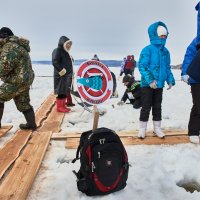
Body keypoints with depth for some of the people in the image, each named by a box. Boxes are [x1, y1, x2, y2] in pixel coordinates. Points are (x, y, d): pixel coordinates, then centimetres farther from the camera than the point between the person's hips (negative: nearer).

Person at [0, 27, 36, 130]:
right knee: (23, 103, 16)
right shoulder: (17, 45, 19)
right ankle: (31, 124, 23)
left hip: (16, 81, -10)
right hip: (24, 79, 10)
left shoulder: (10, 46, -15)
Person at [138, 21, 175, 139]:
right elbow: (142, 66, -17)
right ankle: (142, 128, 15)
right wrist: (150, 80, -24)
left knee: (157, 107, 13)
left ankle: (157, 128, 25)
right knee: (146, 107, 2)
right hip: (147, 84, -6)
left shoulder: (166, 52, 8)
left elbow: (167, 68, 15)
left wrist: (170, 80, 4)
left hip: (159, 84, 6)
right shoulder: (148, 49, -12)